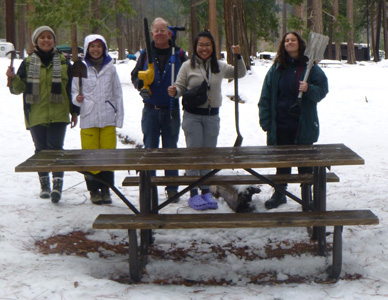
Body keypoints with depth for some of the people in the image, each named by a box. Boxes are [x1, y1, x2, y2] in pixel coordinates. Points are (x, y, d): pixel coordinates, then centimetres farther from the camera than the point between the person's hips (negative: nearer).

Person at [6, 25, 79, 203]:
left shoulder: (63, 62, 7)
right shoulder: (28, 63, 7)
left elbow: (71, 89, 11)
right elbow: (18, 89, 5)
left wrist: (74, 112, 9)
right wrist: (13, 78, -16)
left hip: (58, 115, -1)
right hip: (36, 115, 1)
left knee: (55, 147, -12)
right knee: (41, 149, 7)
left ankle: (57, 183, -15)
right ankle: (44, 184, 18)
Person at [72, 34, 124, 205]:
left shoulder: (110, 68, 7)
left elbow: (117, 94, 9)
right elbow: (74, 91, 9)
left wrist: (119, 117, 5)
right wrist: (77, 98, -14)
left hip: (108, 118, 1)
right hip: (88, 119, -1)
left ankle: (106, 189, 13)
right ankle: (94, 190, 10)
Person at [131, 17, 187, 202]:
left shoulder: (179, 54, 2)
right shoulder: (146, 54, 5)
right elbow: (135, 76, 12)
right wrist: (141, 84, -10)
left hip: (171, 109, -1)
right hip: (151, 109, 1)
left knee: (171, 149, 7)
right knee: (150, 148, 4)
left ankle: (172, 188, 15)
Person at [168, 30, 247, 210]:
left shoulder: (220, 67, 6)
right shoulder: (188, 66, -2)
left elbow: (240, 74, 15)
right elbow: (180, 86, 0)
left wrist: (239, 56, 1)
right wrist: (174, 92, -22)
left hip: (212, 116, 3)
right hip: (192, 116, -3)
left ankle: (206, 191, 20)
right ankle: (193, 194, 5)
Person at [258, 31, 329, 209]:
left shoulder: (310, 67, -1)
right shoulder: (276, 68, 4)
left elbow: (322, 89, -1)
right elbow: (265, 97, 4)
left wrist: (309, 89, -22)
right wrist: (265, 121, -1)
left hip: (303, 126, -2)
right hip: (281, 126, 2)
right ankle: (279, 193, 25)